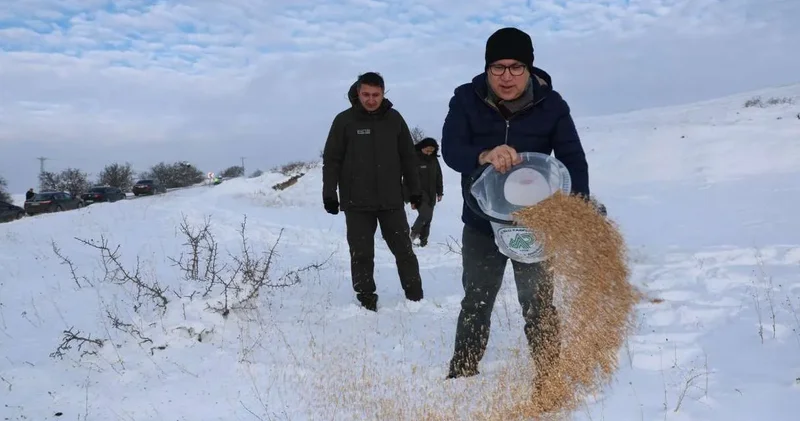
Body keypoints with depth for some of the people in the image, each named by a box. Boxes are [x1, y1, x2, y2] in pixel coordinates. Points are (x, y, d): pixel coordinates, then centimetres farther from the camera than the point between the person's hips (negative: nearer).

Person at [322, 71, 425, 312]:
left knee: (404, 251, 7)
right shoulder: (344, 120, -3)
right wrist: (329, 193, -6)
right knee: (361, 255, 4)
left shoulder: (394, 118, 4)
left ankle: (416, 299, 18)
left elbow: (408, 157, 10)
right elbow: (331, 160, -1)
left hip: (392, 200, 2)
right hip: (357, 203, -2)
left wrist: (414, 190, 8)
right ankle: (367, 304, 14)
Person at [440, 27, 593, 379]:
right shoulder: (466, 100, -10)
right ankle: (460, 377, 29)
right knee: (475, 304, 14)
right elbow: (450, 150, -21)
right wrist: (484, 156, -43)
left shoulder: (550, 105, -10)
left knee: (538, 305, 6)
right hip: (481, 224, 1)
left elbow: (573, 159, -11)